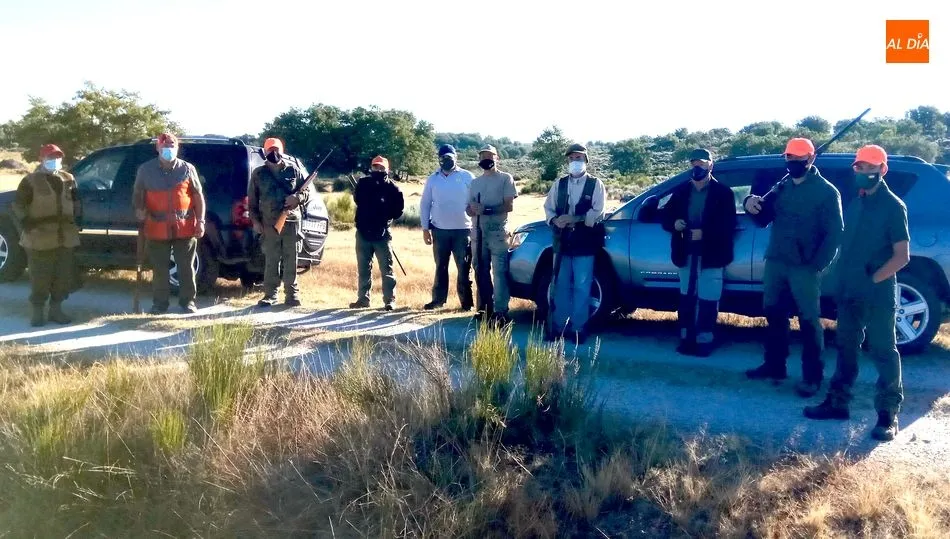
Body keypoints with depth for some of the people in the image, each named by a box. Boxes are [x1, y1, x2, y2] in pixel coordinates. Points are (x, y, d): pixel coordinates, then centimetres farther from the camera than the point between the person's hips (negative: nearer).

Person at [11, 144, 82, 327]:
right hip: (40, 238, -4)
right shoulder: (31, 181, 0)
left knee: (63, 275, 7)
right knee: (40, 277, -1)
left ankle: (56, 309, 18)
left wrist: (78, 219, 13)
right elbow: (18, 204, 3)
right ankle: (38, 311, 9)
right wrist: (25, 222, -6)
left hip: (66, 236, 4)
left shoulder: (68, 179, 12)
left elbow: (76, 201, 23)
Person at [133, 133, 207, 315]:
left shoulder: (187, 169, 4)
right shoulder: (146, 170, 6)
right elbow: (137, 194, 13)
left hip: (185, 228, -1)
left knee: (186, 268, 5)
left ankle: (187, 302, 16)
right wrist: (139, 209, -7)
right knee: (159, 269, 7)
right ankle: (159, 304, 18)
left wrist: (200, 221, -1)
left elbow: (198, 196, 5)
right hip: (157, 229, 1)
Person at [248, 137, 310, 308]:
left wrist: (297, 198, -11)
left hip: (291, 221, 0)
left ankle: (292, 294, 9)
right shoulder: (258, 173, 7)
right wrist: (255, 220, -1)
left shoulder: (293, 170, 7)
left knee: (291, 261, 3)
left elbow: (307, 193, 11)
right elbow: (252, 200, 8)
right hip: (269, 223, 0)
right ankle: (270, 295, 9)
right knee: (271, 262, 3)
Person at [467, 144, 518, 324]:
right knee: (481, 272, 9)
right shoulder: (475, 182, 18)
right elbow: (468, 209, 16)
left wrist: (486, 210, -17)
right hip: (478, 232, 6)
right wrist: (474, 209, -8)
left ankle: (500, 312, -13)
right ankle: (484, 308, 18)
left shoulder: (505, 178, 1)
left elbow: (509, 206, -7)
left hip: (498, 231, -6)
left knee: (499, 272, -11)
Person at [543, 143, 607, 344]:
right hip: (562, 242, 3)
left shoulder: (595, 184, 1)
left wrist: (574, 219, -19)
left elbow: (597, 213, -9)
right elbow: (548, 208, 9)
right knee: (561, 286, 9)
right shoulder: (559, 184, 11)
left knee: (581, 288, 0)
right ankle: (558, 326, 17)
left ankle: (579, 329, 7)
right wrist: (555, 220, -12)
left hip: (584, 244, -3)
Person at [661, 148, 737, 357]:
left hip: (711, 255, -4)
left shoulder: (723, 192, -1)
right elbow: (666, 216, 13)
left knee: (707, 300, -4)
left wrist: (704, 233, -21)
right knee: (686, 298, 9)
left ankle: (703, 340, 5)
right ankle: (686, 338, 17)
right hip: (687, 254, 4)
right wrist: (674, 224, -10)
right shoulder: (681, 191, 11)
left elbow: (728, 226, -9)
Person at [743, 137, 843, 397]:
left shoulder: (826, 192, -3)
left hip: (804, 267, -6)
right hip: (775, 262, 6)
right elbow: (763, 219, 12)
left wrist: (817, 265, -14)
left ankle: (812, 376, 3)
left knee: (809, 320, -2)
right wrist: (752, 203, -10)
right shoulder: (782, 186, 14)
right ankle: (774, 365, 25)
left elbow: (834, 234, -7)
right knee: (773, 314, 12)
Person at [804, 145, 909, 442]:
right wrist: (841, 277, 6)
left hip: (878, 294, -7)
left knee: (883, 352, 0)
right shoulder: (855, 204, 13)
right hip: (849, 292, 7)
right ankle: (837, 402, 23)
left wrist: (873, 280, -15)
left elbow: (902, 255, -12)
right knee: (846, 347, 13)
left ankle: (888, 415, 7)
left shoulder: (893, 206, -8)